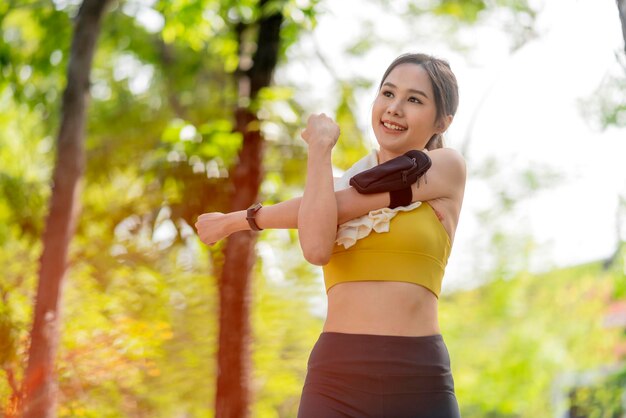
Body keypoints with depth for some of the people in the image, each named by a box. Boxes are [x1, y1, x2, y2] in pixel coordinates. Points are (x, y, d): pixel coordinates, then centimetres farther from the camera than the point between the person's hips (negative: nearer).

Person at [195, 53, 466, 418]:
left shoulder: (448, 166, 4)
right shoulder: (345, 182, 15)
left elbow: (339, 206, -5)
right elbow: (316, 248, -8)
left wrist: (239, 220, 5)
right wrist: (320, 147, 3)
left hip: (419, 383, -2)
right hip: (335, 378, 3)